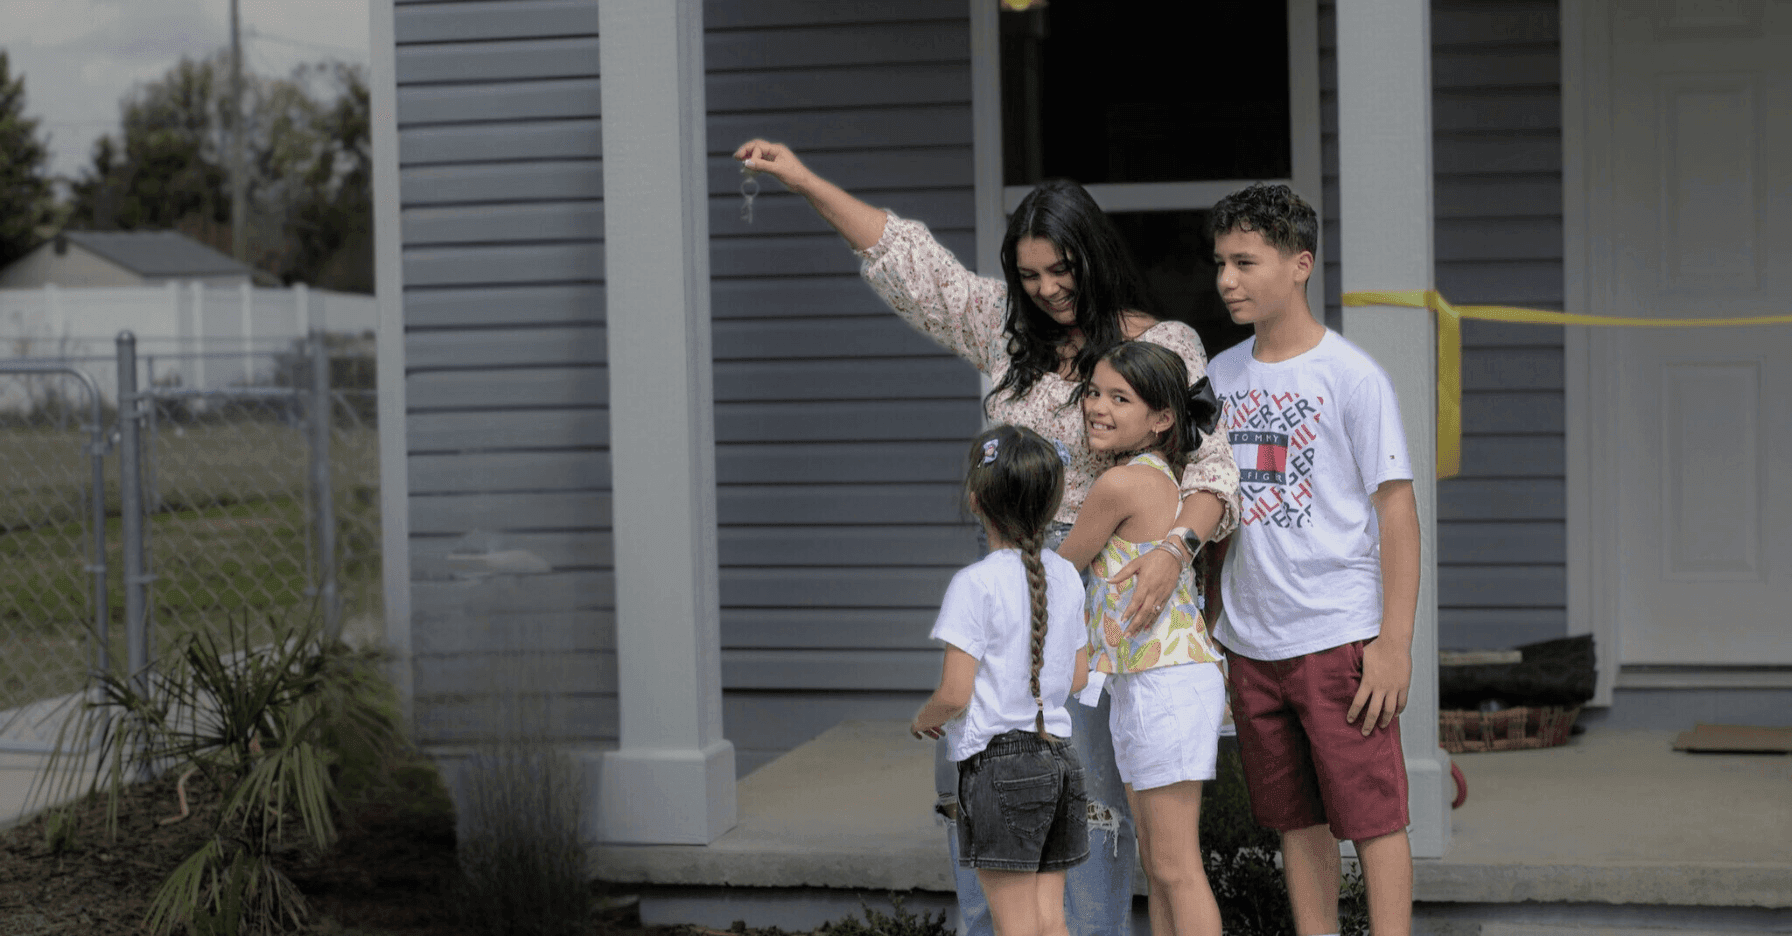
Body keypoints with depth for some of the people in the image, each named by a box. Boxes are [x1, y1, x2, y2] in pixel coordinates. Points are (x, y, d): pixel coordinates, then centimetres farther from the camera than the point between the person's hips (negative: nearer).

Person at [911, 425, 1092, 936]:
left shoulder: (976, 584, -14)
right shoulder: (1066, 576, 7)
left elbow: (954, 694, -16)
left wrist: (923, 719, 5)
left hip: (998, 763, -6)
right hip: (1058, 756, 7)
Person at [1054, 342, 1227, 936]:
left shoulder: (1120, 484, -14)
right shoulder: (1162, 477, 12)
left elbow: (1059, 570, -3)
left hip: (1166, 682, -10)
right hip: (1138, 686, 10)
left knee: (1175, 867, -7)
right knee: (1155, 864, 13)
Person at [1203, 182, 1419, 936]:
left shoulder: (1352, 377, -7)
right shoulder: (1220, 378, 10)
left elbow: (1396, 511, -7)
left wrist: (1394, 642, -12)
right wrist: (1202, 626, 14)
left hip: (1341, 639, -5)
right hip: (1251, 644, 5)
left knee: (1372, 817, -3)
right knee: (1298, 823, 11)